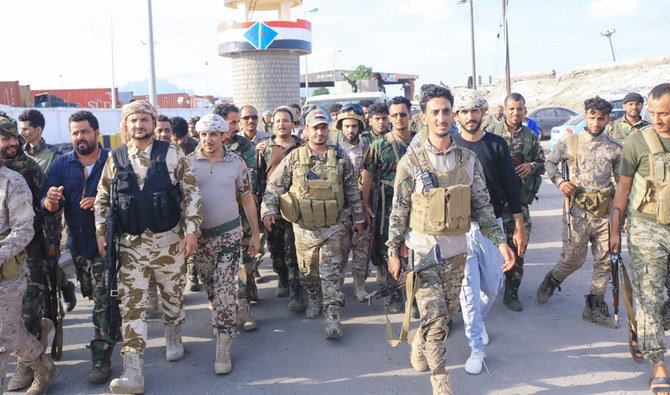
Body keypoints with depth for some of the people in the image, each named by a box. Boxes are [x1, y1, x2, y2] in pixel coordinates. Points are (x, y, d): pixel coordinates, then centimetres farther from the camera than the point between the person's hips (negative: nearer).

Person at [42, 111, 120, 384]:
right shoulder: (62, 164, 3)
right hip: (77, 244, 5)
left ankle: (102, 360, 3)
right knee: (96, 298, 20)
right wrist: (51, 201, -25)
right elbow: (47, 205, -2)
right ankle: (116, 333, 42)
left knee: (103, 303, -4)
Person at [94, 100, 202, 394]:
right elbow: (102, 199, 11)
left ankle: (173, 339, 42)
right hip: (131, 243, 1)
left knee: (173, 294, 15)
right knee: (132, 304, -3)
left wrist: (191, 230, -9)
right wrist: (101, 233, 2)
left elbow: (191, 193, -4)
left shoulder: (171, 154, -3)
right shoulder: (115, 158, 4)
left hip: (169, 240, -1)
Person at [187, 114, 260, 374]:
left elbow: (247, 198, 4)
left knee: (225, 288, -7)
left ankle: (223, 349, -4)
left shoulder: (236, 162, -2)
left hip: (229, 233, -2)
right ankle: (223, 317, 44)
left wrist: (256, 234, 4)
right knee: (210, 285, 16)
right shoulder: (188, 162, -2)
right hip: (199, 235, 2)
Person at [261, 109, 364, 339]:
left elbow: (352, 191, 9)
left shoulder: (340, 158, 2)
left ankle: (333, 315, 1)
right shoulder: (294, 158, -2)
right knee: (307, 271, 15)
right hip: (304, 227, 1)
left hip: (333, 227, -1)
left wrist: (358, 218, 11)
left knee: (331, 273, -2)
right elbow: (273, 187, 0)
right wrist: (268, 210, -14)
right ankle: (314, 300, 40)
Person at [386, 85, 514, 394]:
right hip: (422, 250, -4)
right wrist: (393, 252, -3)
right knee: (435, 318, -4)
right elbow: (398, 212, -3)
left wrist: (500, 241, -4)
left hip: (457, 250, 4)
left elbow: (482, 206, 4)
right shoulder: (411, 163, -8)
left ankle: (418, 345, 45)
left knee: (448, 312, 16)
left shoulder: (469, 160, 1)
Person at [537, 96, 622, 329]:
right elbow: (550, 162, 14)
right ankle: (551, 281, 32)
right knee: (573, 259, 2)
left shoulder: (615, 149, 5)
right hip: (578, 213, -2)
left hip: (605, 213, 3)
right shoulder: (570, 143, 1)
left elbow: (623, 182, 12)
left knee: (605, 261, 5)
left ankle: (595, 306, 17)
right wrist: (560, 181, -4)